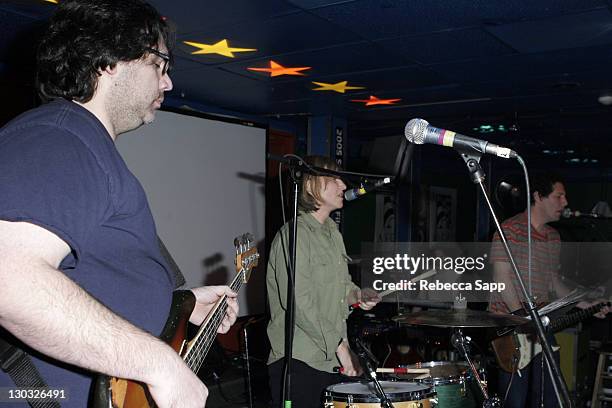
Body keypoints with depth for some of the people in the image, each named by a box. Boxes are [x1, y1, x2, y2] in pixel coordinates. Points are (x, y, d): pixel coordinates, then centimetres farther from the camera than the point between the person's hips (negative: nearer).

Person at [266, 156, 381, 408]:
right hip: (300, 360, -8)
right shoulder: (294, 234, -15)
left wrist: (356, 294, 4)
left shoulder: (332, 231, 14)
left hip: (333, 359, 8)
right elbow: (297, 301, -22)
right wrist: (339, 345, -18)